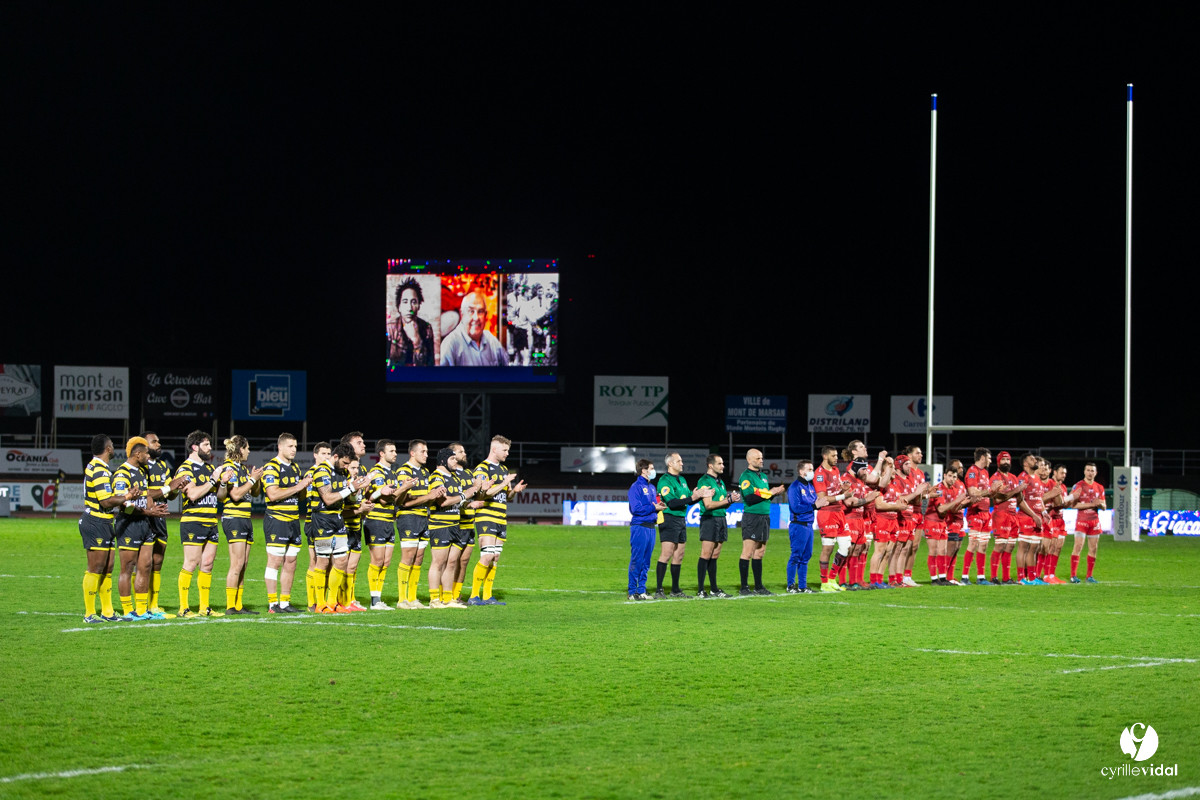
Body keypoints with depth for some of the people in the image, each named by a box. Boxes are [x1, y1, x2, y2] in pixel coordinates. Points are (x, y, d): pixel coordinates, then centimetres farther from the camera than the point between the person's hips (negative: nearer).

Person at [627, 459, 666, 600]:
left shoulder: (652, 487, 18)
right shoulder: (636, 487, -8)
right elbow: (636, 508, -16)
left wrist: (660, 506, 0)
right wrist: (654, 508, -16)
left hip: (650, 527, 8)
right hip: (639, 526, -8)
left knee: (646, 562, 10)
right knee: (637, 561, -6)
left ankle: (641, 591, 14)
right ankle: (633, 592, -3)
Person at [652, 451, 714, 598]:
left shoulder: (682, 480, 18)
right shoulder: (664, 481, -11)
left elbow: (688, 499, 21)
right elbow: (672, 502, -21)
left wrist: (701, 495, 3)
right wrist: (692, 497, -24)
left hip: (681, 520, 9)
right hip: (669, 519, -9)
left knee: (678, 556, 10)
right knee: (666, 554, -12)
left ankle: (675, 590, 16)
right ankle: (659, 590, -12)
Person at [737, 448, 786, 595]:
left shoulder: (763, 476, 18)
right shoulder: (745, 476, -9)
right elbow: (750, 498, -19)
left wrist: (776, 492, 3)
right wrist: (770, 493, -15)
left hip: (765, 517, 9)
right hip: (751, 517, -9)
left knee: (759, 553, 11)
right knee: (747, 553, -7)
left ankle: (758, 586, 15)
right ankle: (744, 588, -5)